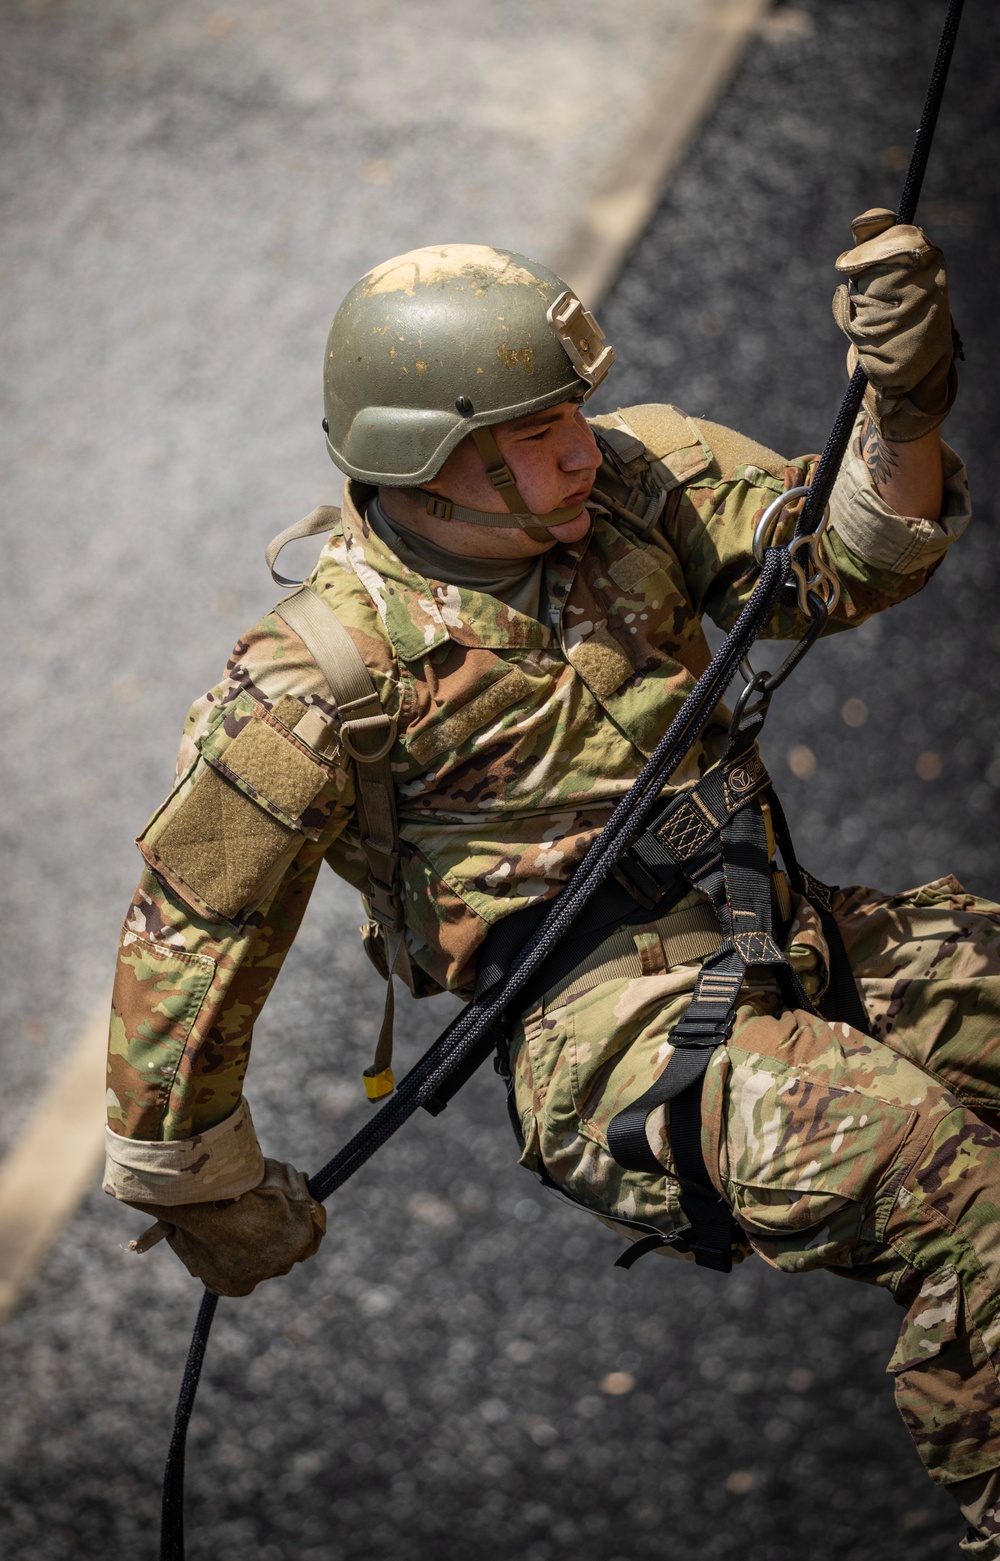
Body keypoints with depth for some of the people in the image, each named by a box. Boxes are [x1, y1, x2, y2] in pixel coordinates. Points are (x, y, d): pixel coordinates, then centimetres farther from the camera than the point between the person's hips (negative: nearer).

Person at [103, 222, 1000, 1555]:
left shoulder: (633, 478, 4)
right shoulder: (330, 670, -12)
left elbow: (853, 558, 7)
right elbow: (194, 924, -4)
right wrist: (189, 1181, 5)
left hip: (771, 931, 7)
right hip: (598, 1024, -7)